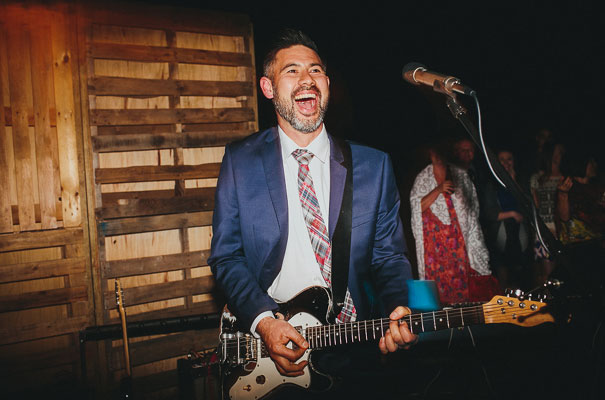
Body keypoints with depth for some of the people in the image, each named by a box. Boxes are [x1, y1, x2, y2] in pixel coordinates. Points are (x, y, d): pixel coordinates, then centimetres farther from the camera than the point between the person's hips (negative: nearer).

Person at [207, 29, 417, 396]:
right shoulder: (240, 160, 2)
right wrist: (263, 321, -13)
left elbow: (389, 256, 7)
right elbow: (226, 255, 1)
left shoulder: (374, 165, 4)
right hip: (265, 339, 0)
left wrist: (397, 311, -12)